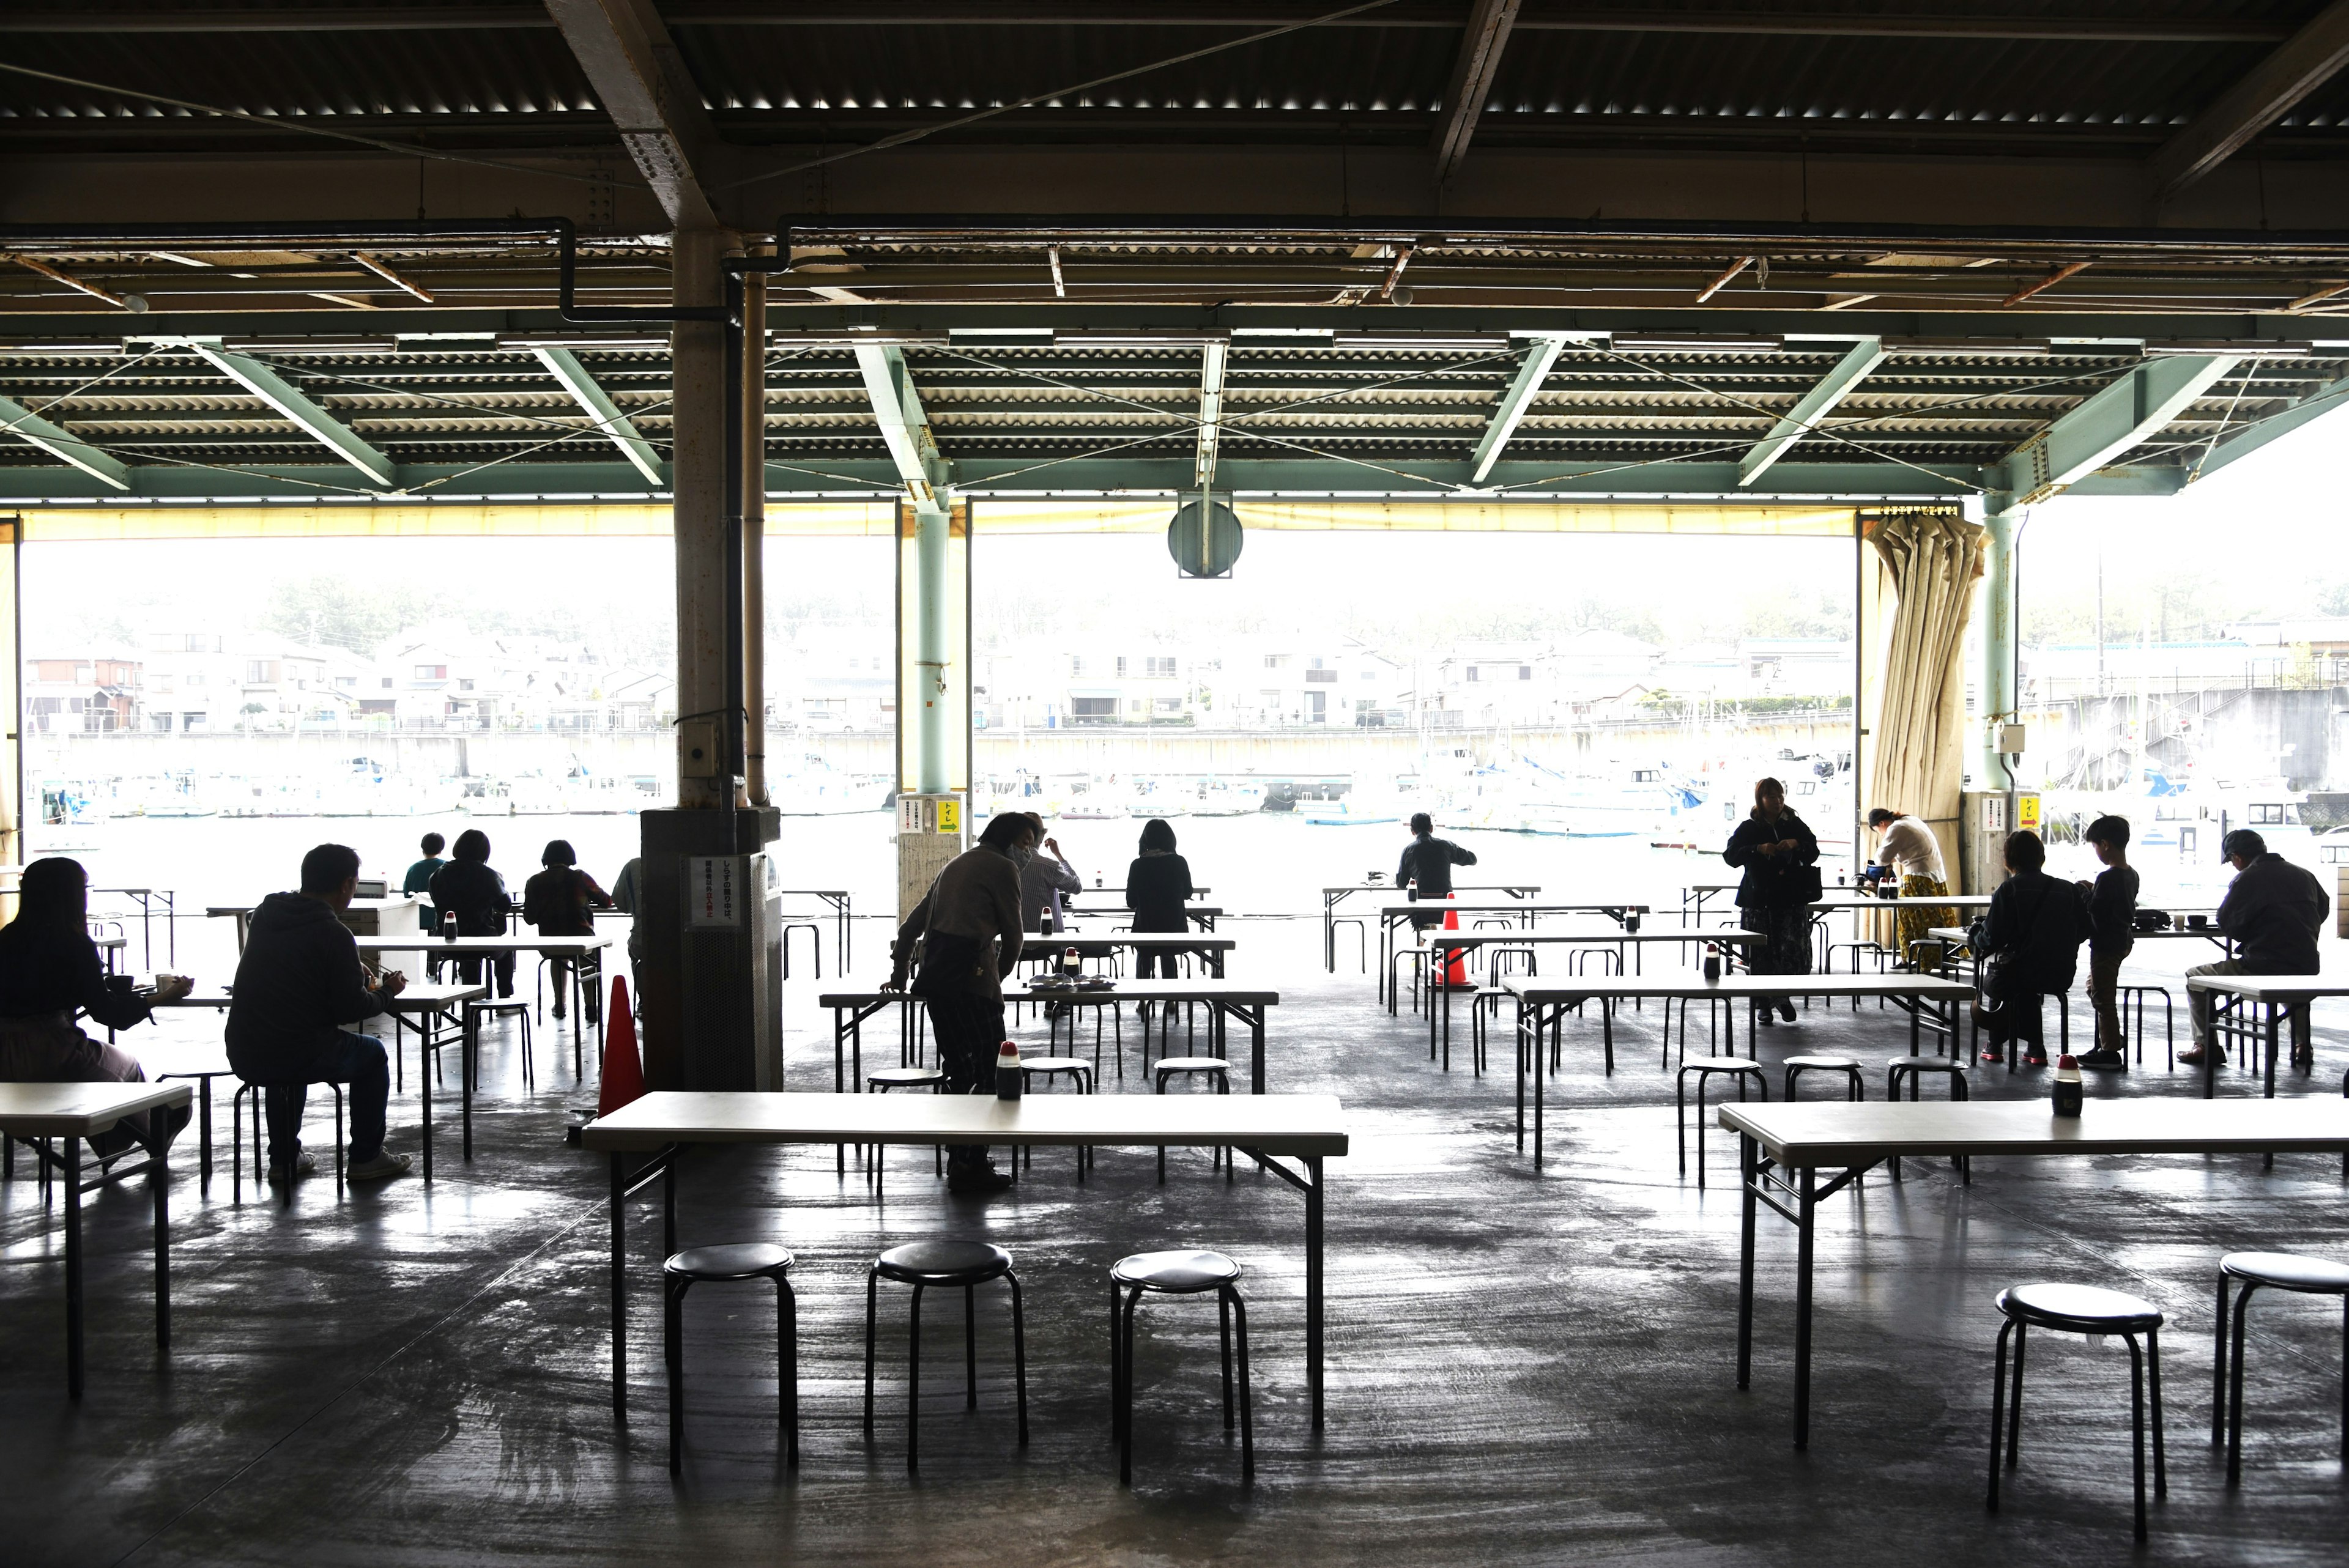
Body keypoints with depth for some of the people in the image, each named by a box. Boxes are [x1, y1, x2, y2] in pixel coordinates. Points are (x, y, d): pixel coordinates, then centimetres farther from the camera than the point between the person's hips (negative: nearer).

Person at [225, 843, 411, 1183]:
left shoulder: (264, 914, 8)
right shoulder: (334, 935, -14)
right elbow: (350, 1009, -11)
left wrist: (352, 971, 28)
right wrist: (386, 991, 8)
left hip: (243, 1056, 6)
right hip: (299, 1058, -6)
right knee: (372, 1054, 20)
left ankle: (283, 1159, 37)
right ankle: (366, 1158, 23)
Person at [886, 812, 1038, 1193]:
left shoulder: (956, 865, 28)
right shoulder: (1002, 867, 4)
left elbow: (910, 926, 30)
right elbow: (1012, 935, 5)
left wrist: (899, 976, 38)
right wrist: (999, 976, 21)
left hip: (935, 977, 9)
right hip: (970, 976, -9)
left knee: (960, 1068, 15)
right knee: (991, 1070, -4)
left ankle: (959, 1159, 20)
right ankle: (972, 1165, -6)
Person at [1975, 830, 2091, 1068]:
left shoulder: (2008, 890, -10)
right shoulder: (2069, 890, 2)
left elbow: (1993, 938, -13)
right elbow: (2083, 930, 9)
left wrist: (1977, 934, 9)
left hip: (2019, 972, -4)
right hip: (2062, 977, 4)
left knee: (1992, 984, 31)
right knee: (2026, 989, 37)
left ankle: (1996, 1045, 37)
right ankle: (2036, 1049, 33)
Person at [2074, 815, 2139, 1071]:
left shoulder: (2107, 878, -23)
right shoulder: (2132, 875, 5)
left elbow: (2096, 916, -22)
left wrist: (2086, 894, -8)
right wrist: (2094, 891, 8)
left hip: (2106, 945, -10)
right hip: (2124, 941, 10)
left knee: (2103, 997, -1)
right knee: (2095, 988, 25)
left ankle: (2110, 1053, 5)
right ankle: (2112, 1038, 31)